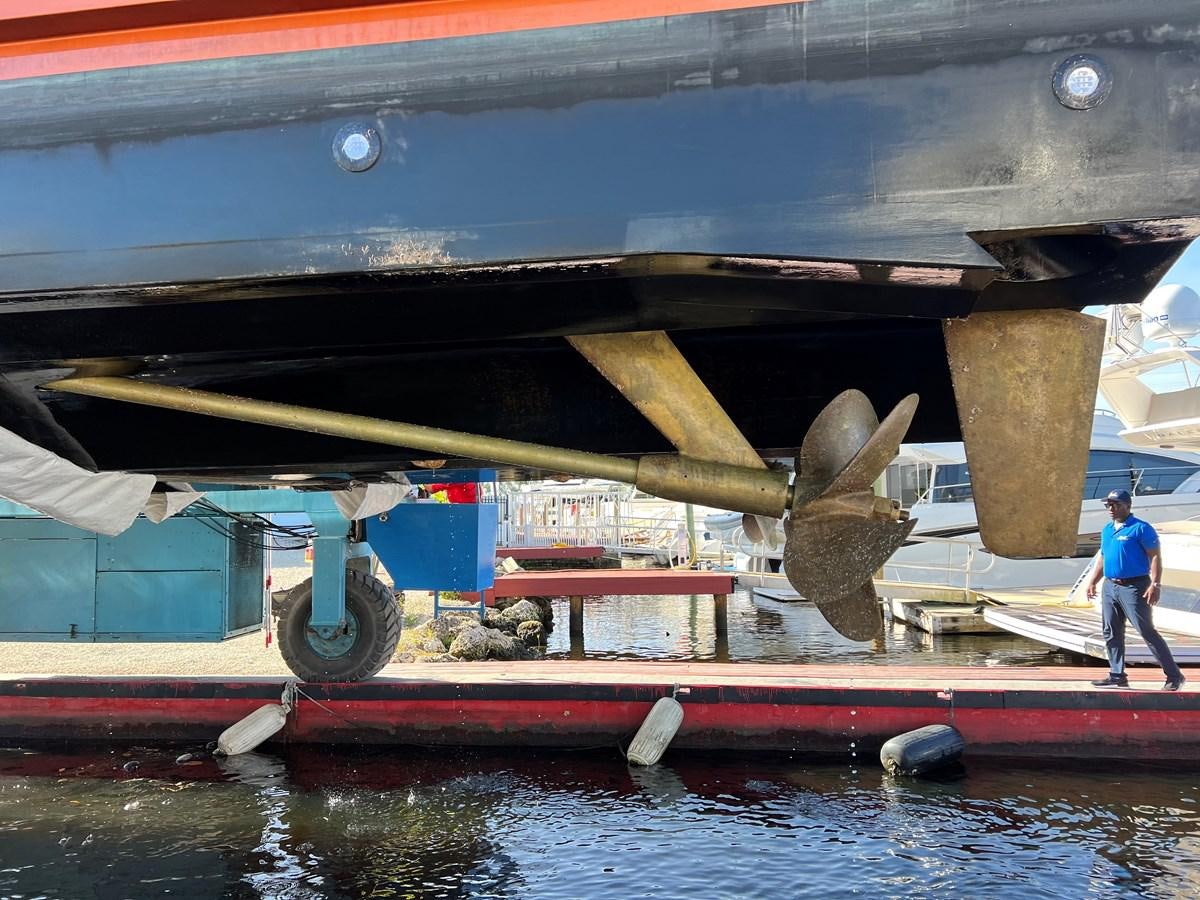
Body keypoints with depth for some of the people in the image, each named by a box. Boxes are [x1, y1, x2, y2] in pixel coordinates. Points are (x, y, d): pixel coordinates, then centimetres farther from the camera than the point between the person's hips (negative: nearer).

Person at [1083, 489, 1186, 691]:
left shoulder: (1141, 528, -9)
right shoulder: (1107, 530, 14)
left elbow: (1155, 557, -13)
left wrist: (1155, 585, -21)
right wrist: (1092, 582, 18)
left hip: (1134, 588, -8)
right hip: (1110, 587, 8)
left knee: (1147, 632, -7)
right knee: (1111, 633, 9)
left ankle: (1174, 676, 2)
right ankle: (1117, 675, 17)